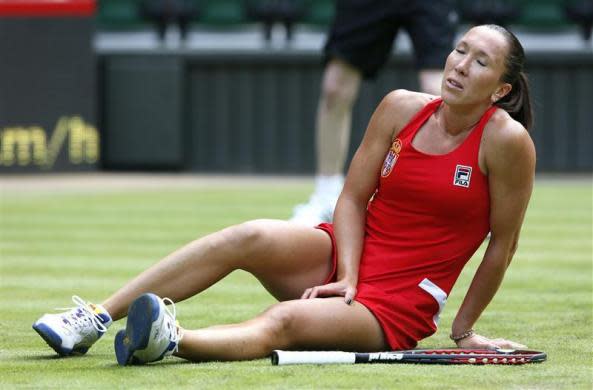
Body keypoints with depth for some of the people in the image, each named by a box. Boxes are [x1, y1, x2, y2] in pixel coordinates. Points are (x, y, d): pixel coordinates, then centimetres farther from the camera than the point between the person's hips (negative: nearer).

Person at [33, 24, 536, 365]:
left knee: (283, 321, -33)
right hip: (346, 258, 4)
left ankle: (171, 340, -61)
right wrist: (348, 277, -14)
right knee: (252, 237, -25)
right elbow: (353, 197, 1)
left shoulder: (505, 140, -11)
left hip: (398, 308, -4)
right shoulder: (401, 109, 1)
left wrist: (463, 329, 1)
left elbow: (503, 244, -5)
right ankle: (95, 318, -30)